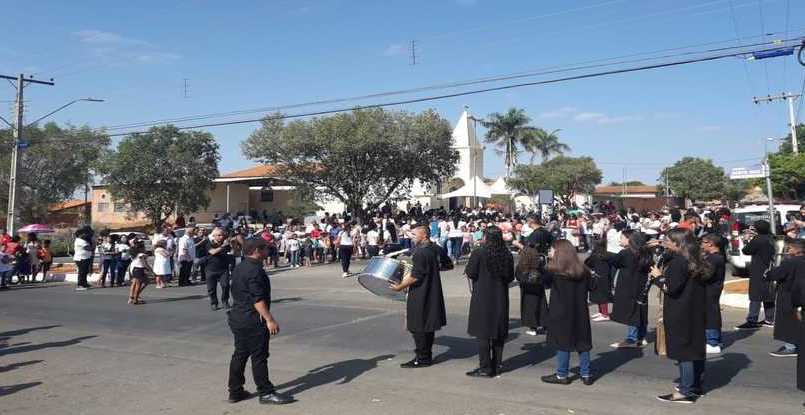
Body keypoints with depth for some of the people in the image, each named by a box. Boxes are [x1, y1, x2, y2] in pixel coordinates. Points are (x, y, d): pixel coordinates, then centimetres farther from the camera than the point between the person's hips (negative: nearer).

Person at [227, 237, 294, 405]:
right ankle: (266, 393, 7)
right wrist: (270, 320, -24)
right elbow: (258, 299, -25)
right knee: (259, 357, -1)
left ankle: (235, 391, 22)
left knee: (239, 355, 15)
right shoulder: (255, 270, -20)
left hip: (237, 317, 10)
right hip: (253, 321, -10)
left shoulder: (238, 268, 12)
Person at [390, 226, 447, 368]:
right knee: (428, 326, 16)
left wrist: (400, 287, -14)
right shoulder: (436, 249, 7)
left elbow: (415, 276, -23)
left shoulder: (420, 252, -20)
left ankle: (422, 358, 5)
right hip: (433, 293, 9)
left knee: (418, 327, 0)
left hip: (420, 296, -9)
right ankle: (427, 355, 23)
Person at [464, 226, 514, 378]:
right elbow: (511, 276, 7)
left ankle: (485, 368, 2)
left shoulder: (478, 253, -14)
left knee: (483, 333, 1)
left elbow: (471, 273, -14)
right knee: (499, 332, 14)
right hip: (501, 298, 5)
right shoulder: (507, 254, 2)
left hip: (482, 298, -5)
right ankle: (497, 365, 21)